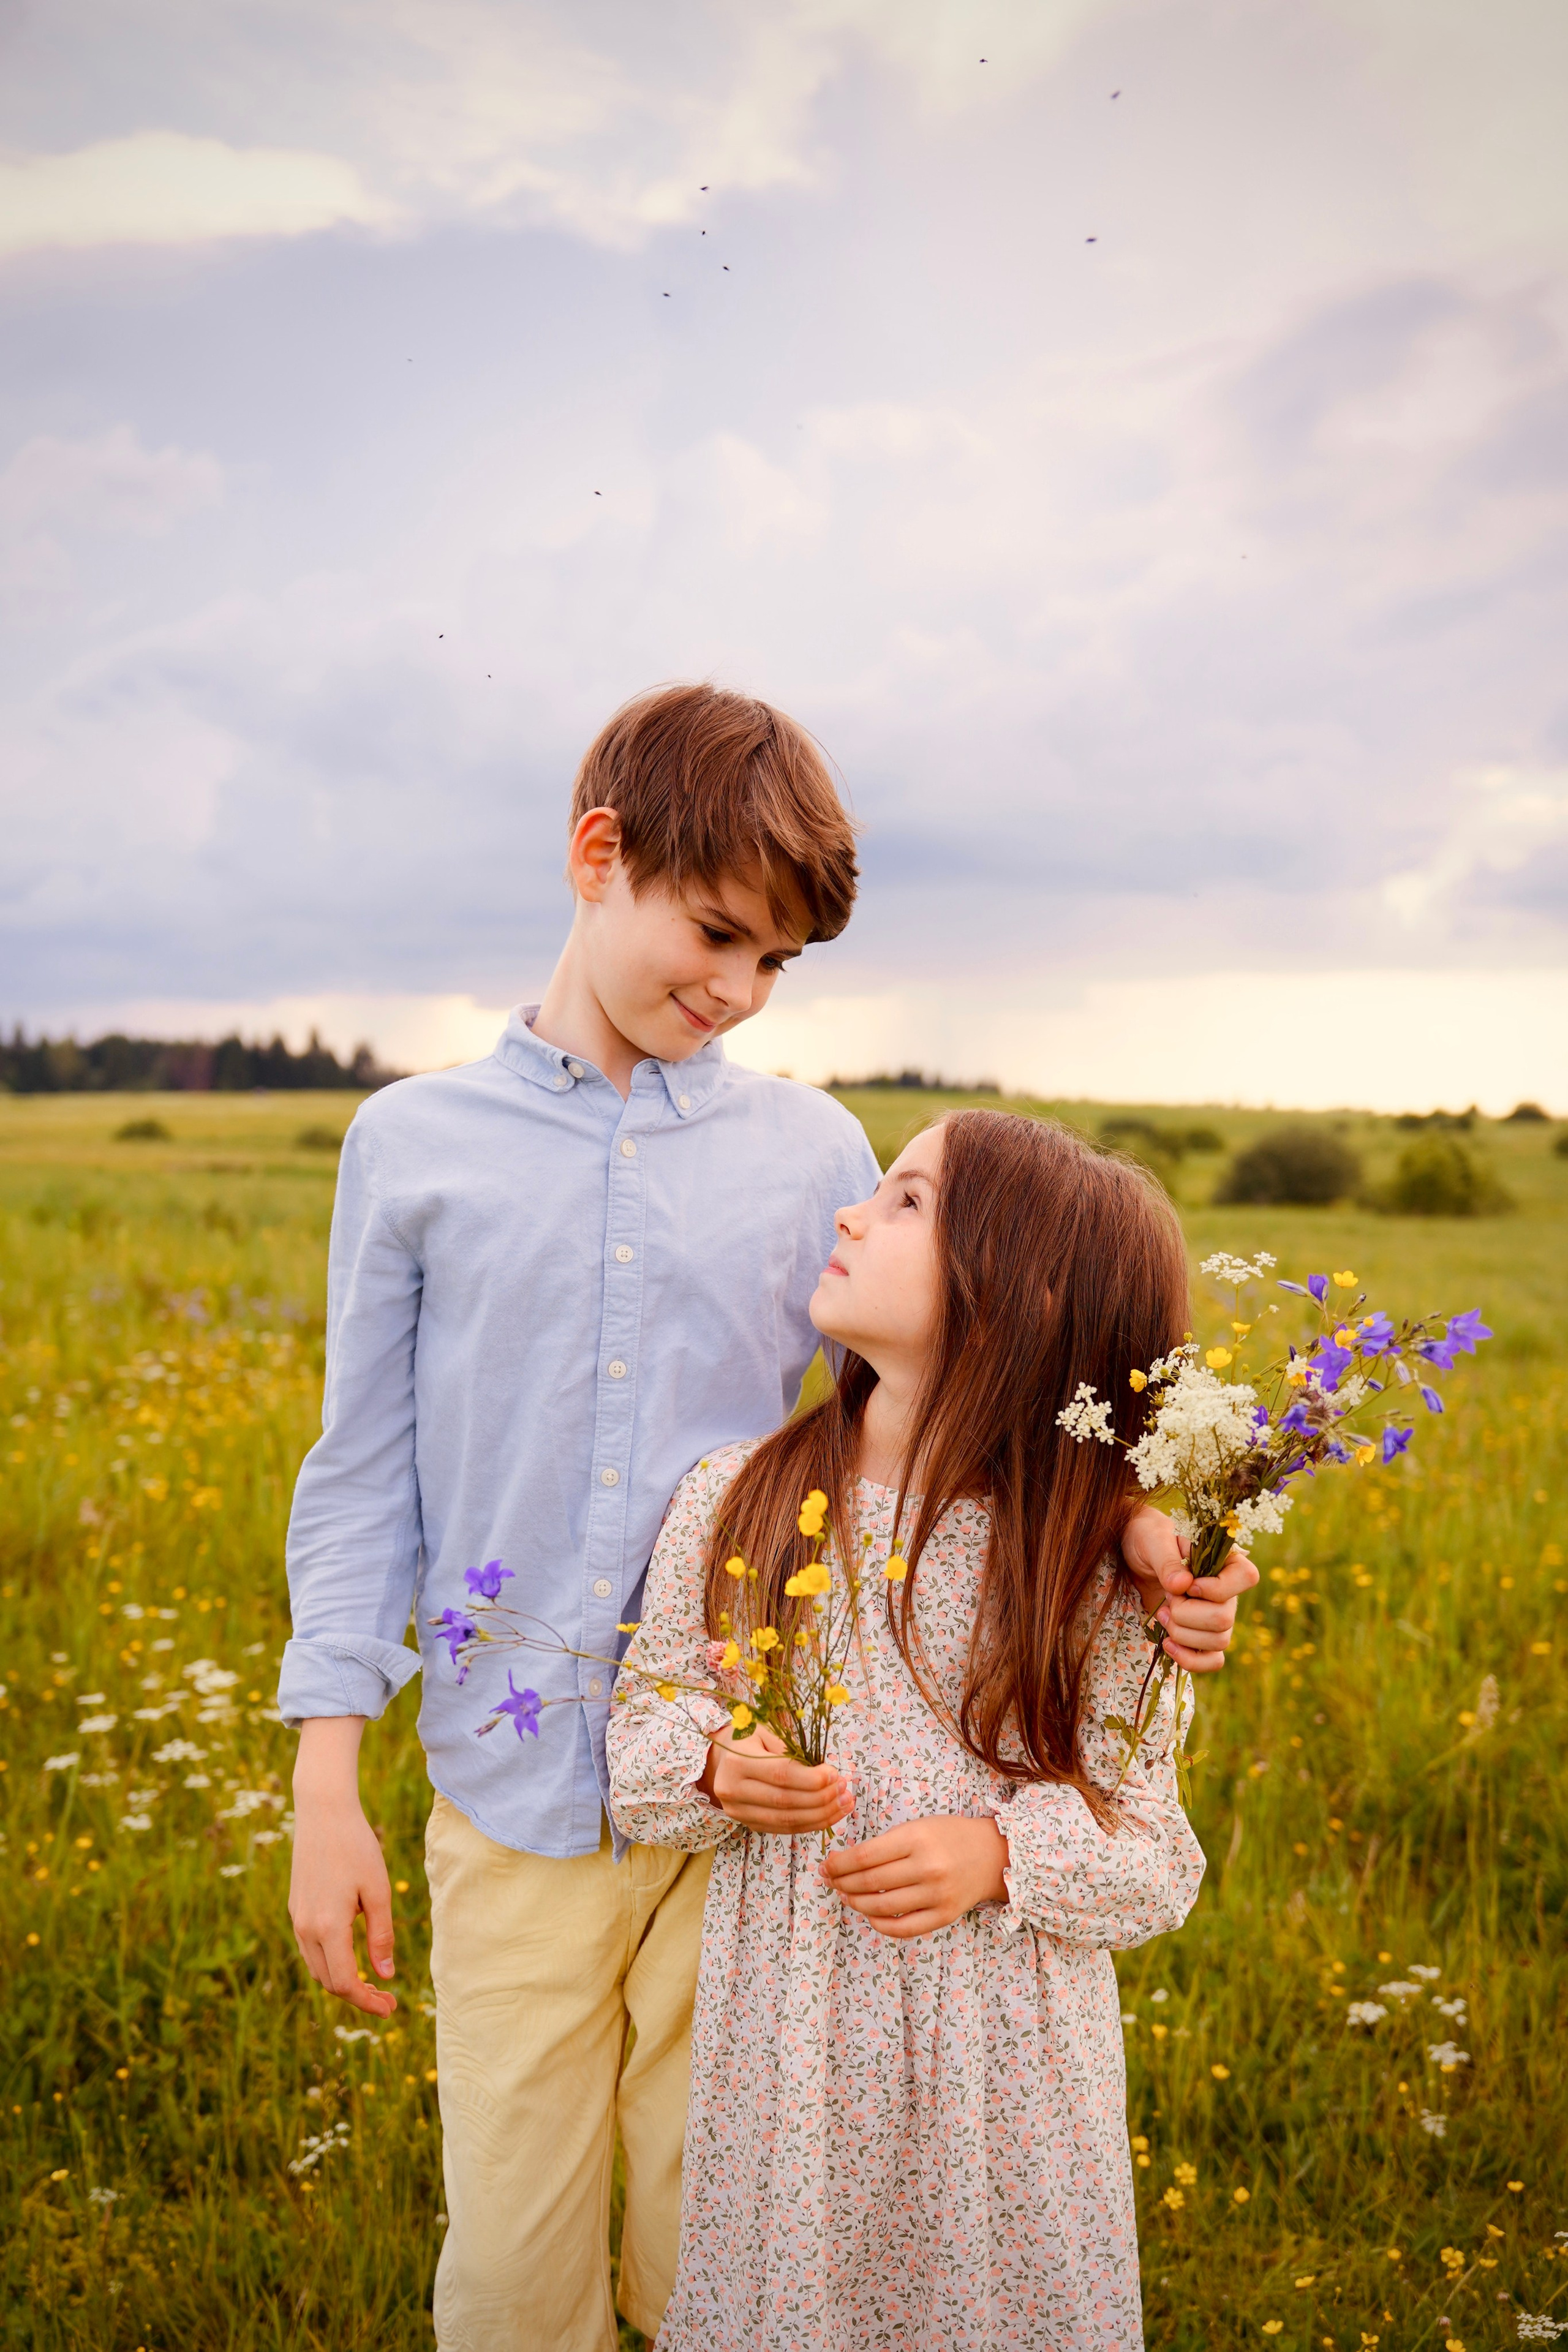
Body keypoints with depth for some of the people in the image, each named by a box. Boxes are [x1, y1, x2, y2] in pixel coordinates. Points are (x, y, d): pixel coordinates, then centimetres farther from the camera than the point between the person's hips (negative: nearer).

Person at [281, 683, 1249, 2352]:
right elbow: (364, 1475, 4)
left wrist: (1112, 1536, -14)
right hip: (515, 1800, 0)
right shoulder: (415, 1142, 1)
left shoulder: (810, 1150, 2)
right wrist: (326, 1790, 0)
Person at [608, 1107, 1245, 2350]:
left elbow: (1152, 1853, -4)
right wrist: (718, 1768, -16)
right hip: (786, 2049, 2)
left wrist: (999, 1857, -20)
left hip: (1005, 2059, -1)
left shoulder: (1085, 1559, -10)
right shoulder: (733, 1503, -5)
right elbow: (643, 1730, 4)